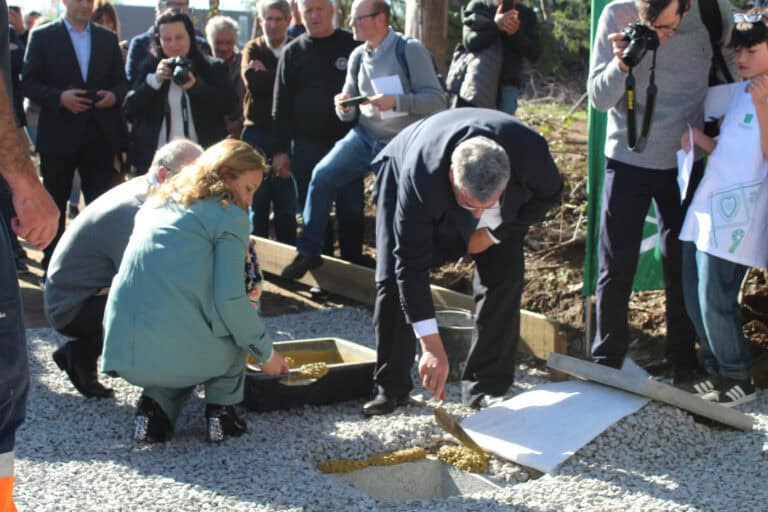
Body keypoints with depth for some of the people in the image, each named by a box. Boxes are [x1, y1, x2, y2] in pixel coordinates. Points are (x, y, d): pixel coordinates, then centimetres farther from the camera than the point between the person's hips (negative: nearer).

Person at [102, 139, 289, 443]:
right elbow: (229, 299, -10)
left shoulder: (157, 203, 21)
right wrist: (266, 352, 4)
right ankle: (221, 409, 13)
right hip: (176, 354, -6)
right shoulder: (229, 216, -1)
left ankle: (155, 403, 13)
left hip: (121, 352, 6)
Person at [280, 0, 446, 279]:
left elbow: (437, 100, -17)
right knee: (323, 174, -15)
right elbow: (350, 114, 10)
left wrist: (396, 101, -29)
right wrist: (344, 108, -14)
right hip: (364, 136, 4)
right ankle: (309, 251, -5)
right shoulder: (358, 56, 5)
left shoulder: (410, 49, -11)